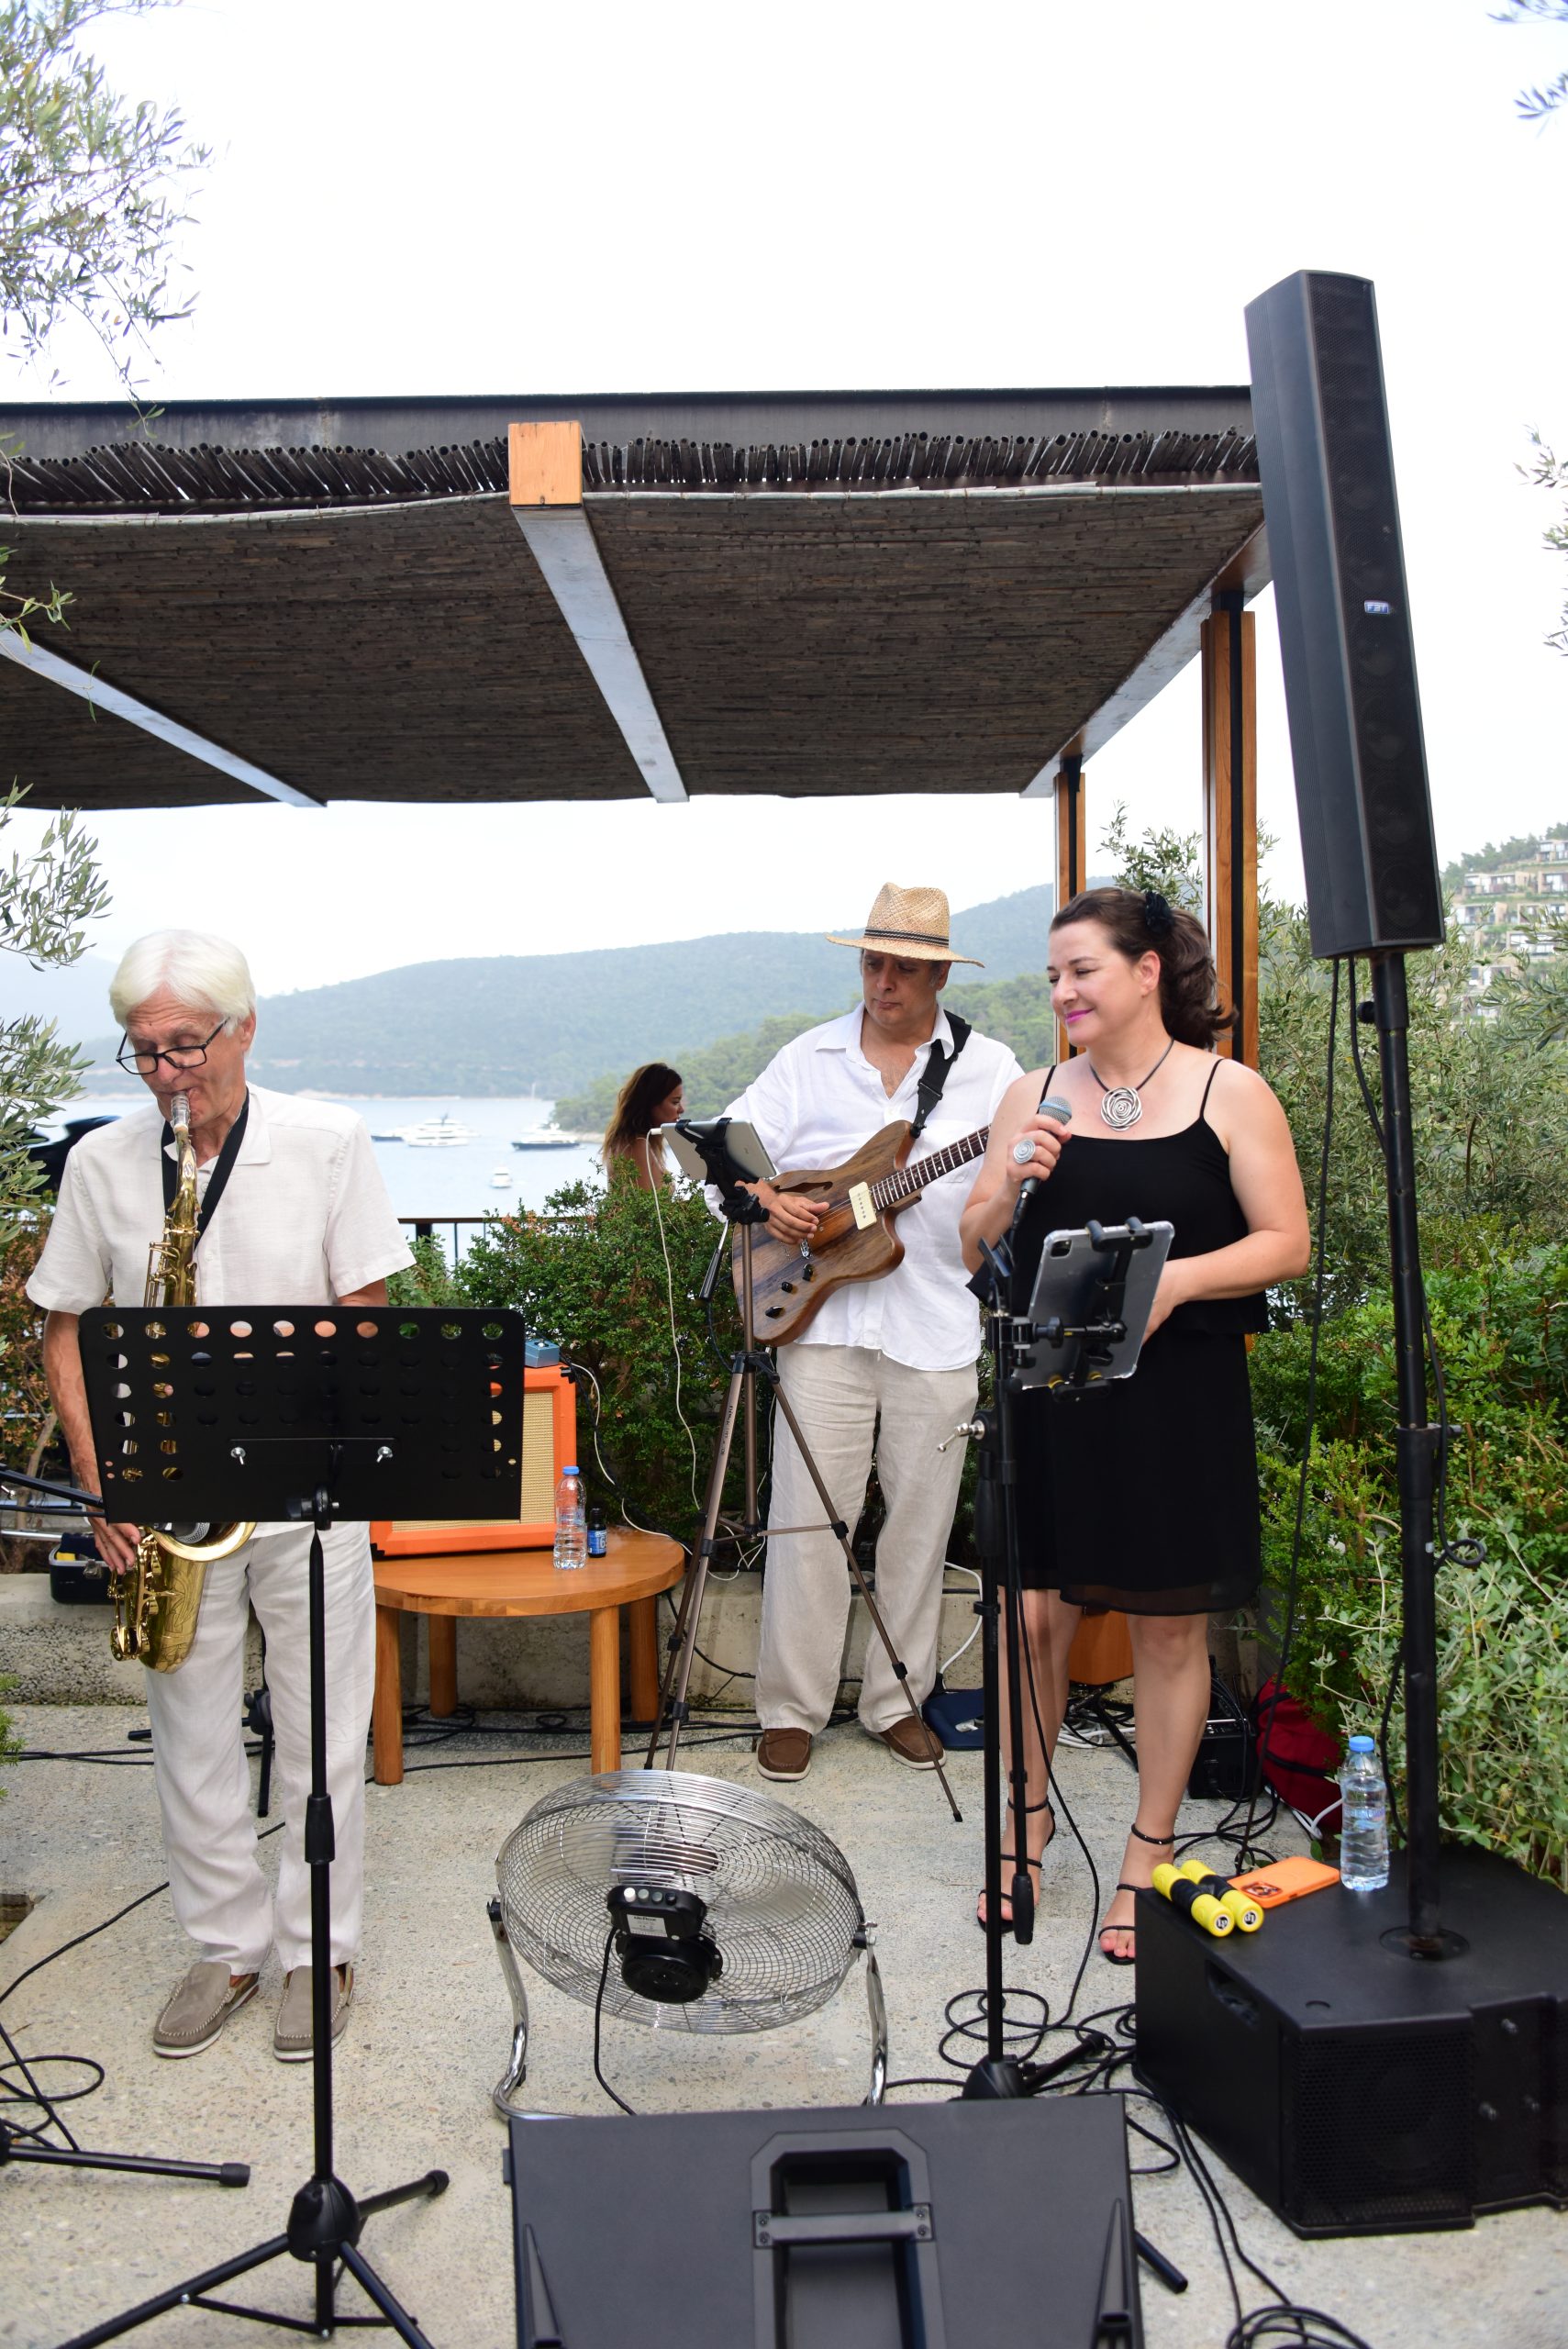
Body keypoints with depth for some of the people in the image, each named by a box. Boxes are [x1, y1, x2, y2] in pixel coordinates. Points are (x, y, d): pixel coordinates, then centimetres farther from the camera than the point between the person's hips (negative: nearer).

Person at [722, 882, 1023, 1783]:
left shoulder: (989, 1069, 5)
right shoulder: (807, 1060, 8)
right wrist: (764, 1199, -9)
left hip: (939, 1330, 0)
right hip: (824, 1319, 0)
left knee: (921, 1524, 8)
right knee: (807, 1518, 0)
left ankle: (896, 1700, 23)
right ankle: (793, 1710, 12)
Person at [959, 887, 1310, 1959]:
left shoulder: (1231, 1093, -3)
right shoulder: (1033, 1095, 7)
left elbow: (1286, 1244, -6)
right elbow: (976, 1253, 8)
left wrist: (1178, 1277, -21)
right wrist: (1008, 1186, -12)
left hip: (1179, 1397, -2)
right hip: (1049, 1390, 3)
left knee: (1170, 1626, 8)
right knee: (1035, 1616, 6)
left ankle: (1150, 1853, 25)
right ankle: (1029, 1812, 30)